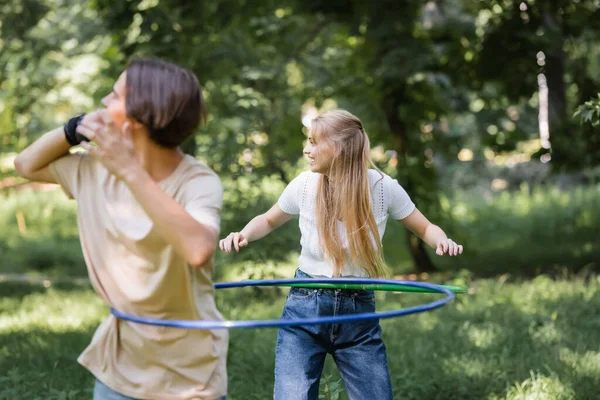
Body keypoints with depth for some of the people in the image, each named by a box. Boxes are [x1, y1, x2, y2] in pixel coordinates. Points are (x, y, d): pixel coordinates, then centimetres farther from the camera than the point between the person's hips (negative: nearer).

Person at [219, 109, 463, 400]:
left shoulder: (382, 187, -9)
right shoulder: (304, 184, -6)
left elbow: (424, 228, 4)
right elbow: (268, 221, 13)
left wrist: (442, 241, -19)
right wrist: (244, 234, -9)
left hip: (359, 312, 0)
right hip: (305, 310, 0)